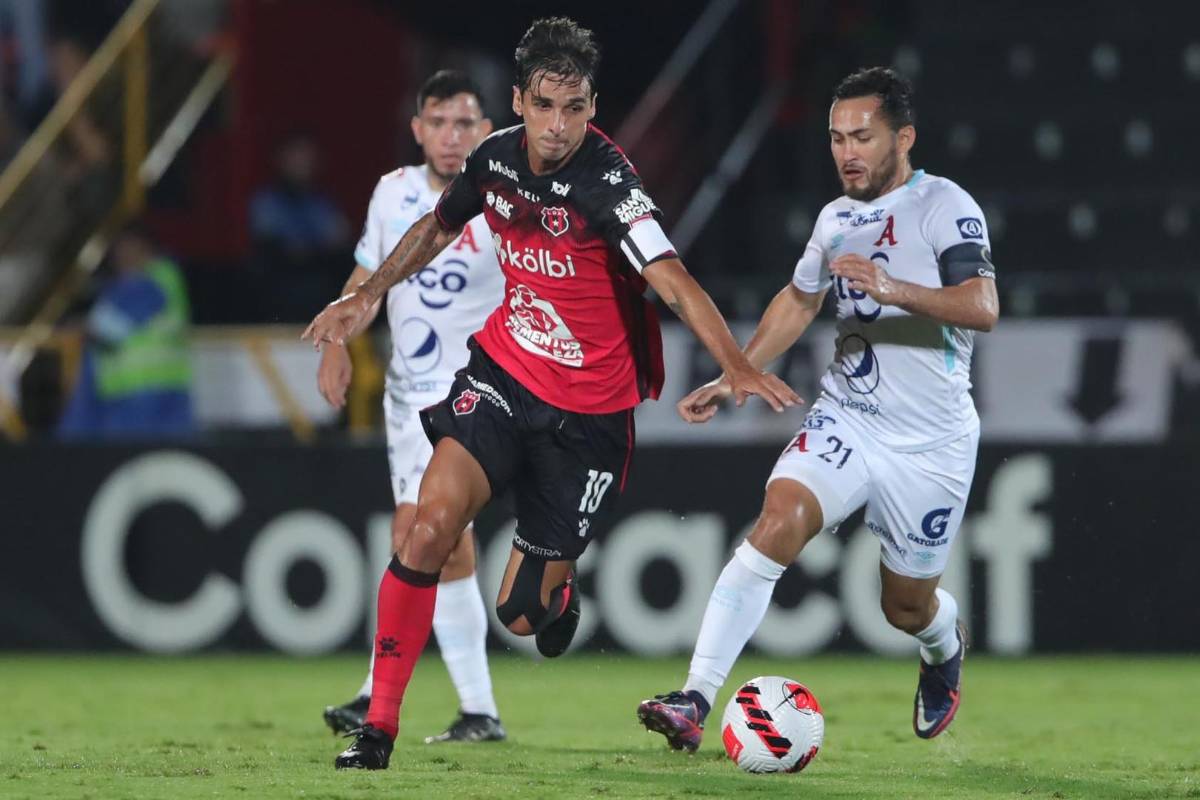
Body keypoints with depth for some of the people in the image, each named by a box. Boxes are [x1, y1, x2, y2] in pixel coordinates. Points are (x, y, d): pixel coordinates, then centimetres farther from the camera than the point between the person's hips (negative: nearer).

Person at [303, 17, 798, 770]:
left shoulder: (606, 183, -23)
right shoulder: (496, 158, -6)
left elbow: (673, 279, -36)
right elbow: (439, 227, 18)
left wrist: (737, 366, -50)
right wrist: (368, 295, 15)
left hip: (589, 411, -3)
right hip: (503, 372, 3)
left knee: (523, 615, 3)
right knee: (431, 526, -22)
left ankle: (558, 587, 44)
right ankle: (379, 727, -14)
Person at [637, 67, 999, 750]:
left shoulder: (944, 207, -12)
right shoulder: (837, 219, 8)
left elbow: (983, 308, -26)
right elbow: (798, 302, 27)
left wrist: (893, 289, -39)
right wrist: (732, 380, 21)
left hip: (932, 443, -4)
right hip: (846, 418, 4)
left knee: (907, 604, 8)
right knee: (778, 521, -22)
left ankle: (946, 649, 49)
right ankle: (696, 701, -28)